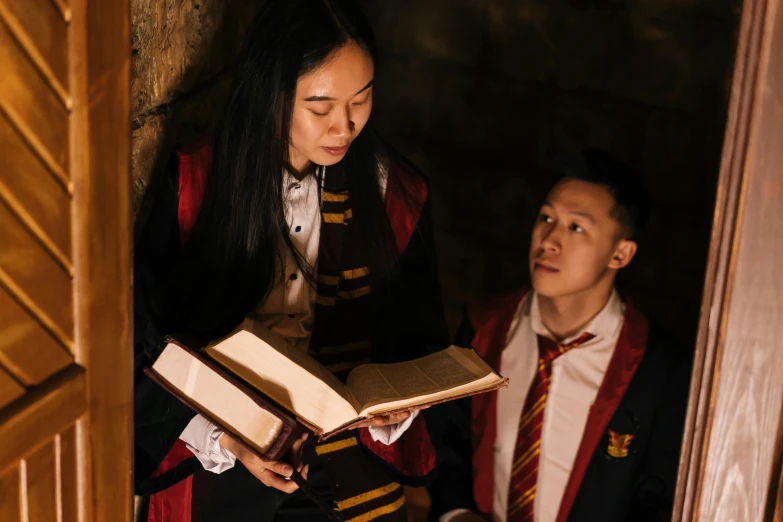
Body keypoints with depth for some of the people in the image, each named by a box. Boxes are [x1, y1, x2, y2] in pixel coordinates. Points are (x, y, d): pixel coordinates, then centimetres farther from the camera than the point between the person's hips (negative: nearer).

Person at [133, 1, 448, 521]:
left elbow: (423, 348, 2)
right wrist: (224, 438, -20)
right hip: (216, 476, -1)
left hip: (353, 478, 1)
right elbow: (150, 345, -7)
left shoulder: (398, 194, -7)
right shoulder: (195, 184, -11)